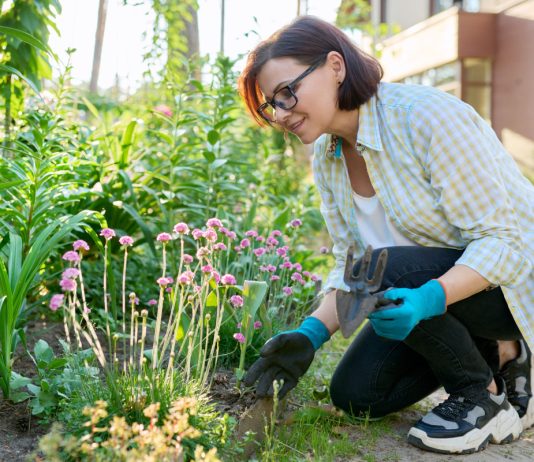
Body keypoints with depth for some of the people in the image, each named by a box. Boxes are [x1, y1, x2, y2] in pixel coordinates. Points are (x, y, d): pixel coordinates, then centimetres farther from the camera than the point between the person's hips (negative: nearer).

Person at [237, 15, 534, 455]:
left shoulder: (428, 117, -26)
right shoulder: (327, 159, -2)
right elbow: (351, 265, 0)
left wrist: (426, 300, -41)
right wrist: (312, 333, -16)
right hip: (431, 284, 8)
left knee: (384, 275, -33)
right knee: (355, 394, -1)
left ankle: (487, 396, -8)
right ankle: (494, 356, 13)